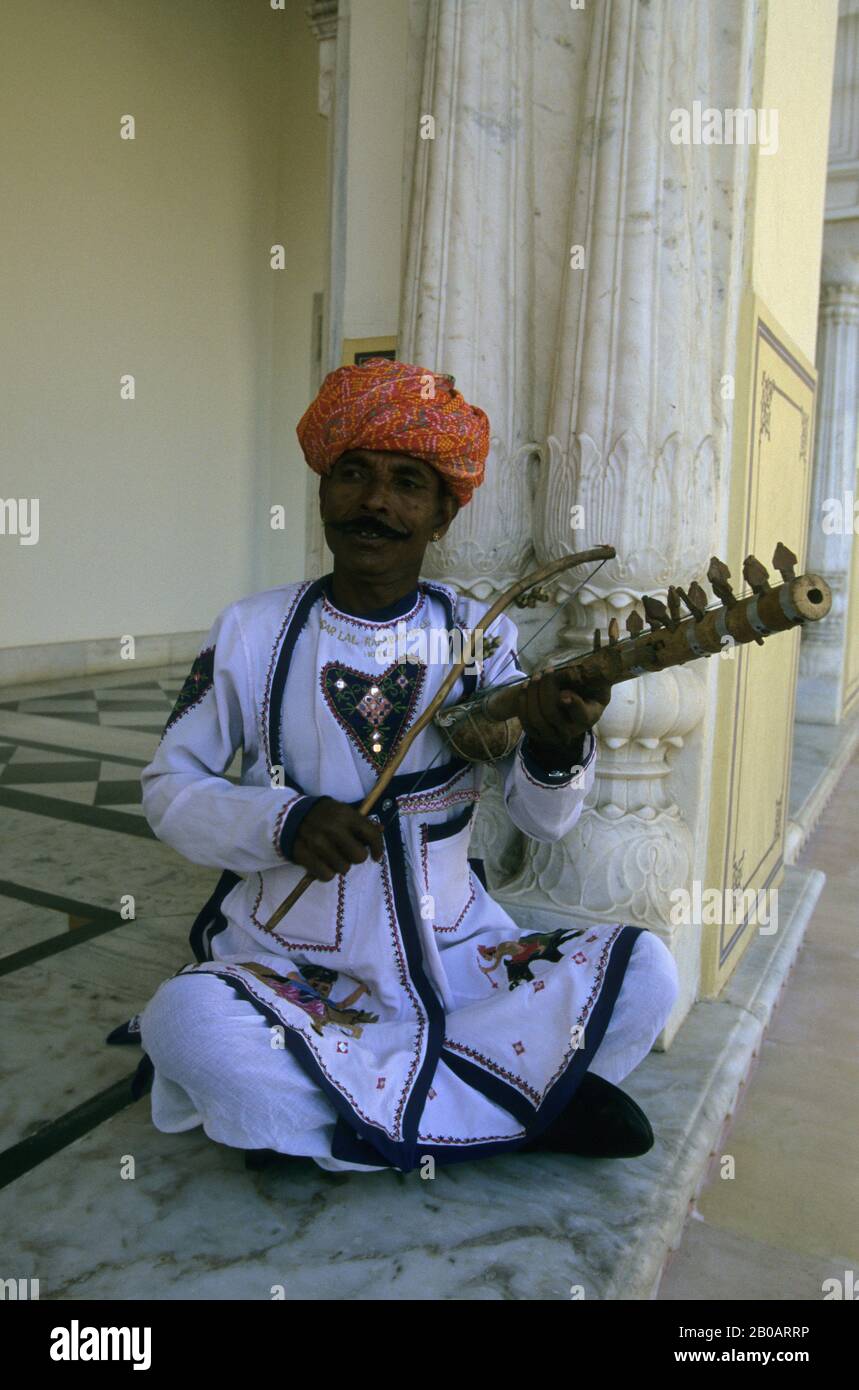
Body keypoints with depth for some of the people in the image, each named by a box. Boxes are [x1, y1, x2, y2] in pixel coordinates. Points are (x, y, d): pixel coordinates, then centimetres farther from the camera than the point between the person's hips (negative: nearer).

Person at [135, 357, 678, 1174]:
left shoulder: (479, 636, -1)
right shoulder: (251, 633, -3)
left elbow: (544, 818, -9)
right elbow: (168, 786, 0)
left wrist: (555, 751, -33)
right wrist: (283, 822, -20)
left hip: (454, 958, 1)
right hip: (290, 965, 0)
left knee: (644, 973, -18)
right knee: (186, 1019, -32)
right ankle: (521, 1096, -16)